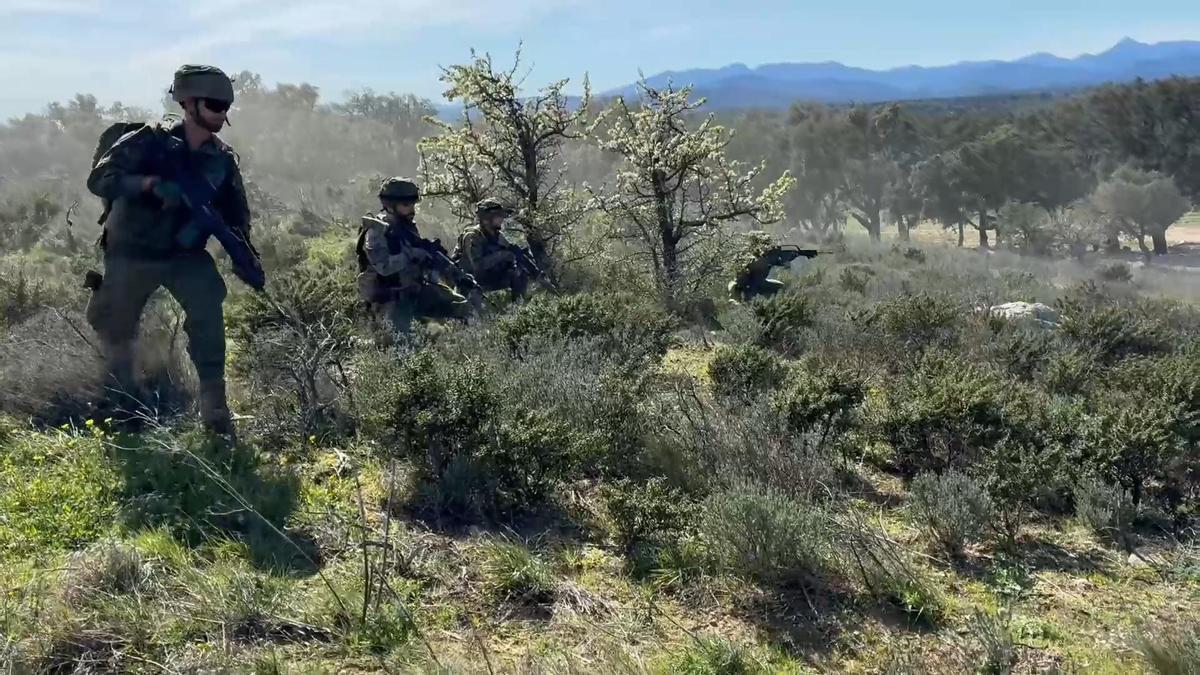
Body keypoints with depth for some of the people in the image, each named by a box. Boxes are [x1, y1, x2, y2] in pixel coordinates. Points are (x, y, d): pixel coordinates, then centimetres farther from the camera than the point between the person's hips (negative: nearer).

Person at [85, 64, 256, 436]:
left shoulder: (223, 159, -2)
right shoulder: (149, 141, -13)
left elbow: (235, 212, 6)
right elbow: (99, 179, -20)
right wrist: (152, 183, -35)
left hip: (186, 254, 2)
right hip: (132, 253, -1)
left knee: (208, 311, -22)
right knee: (112, 326, 10)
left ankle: (214, 408, -16)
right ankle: (122, 400, 36)